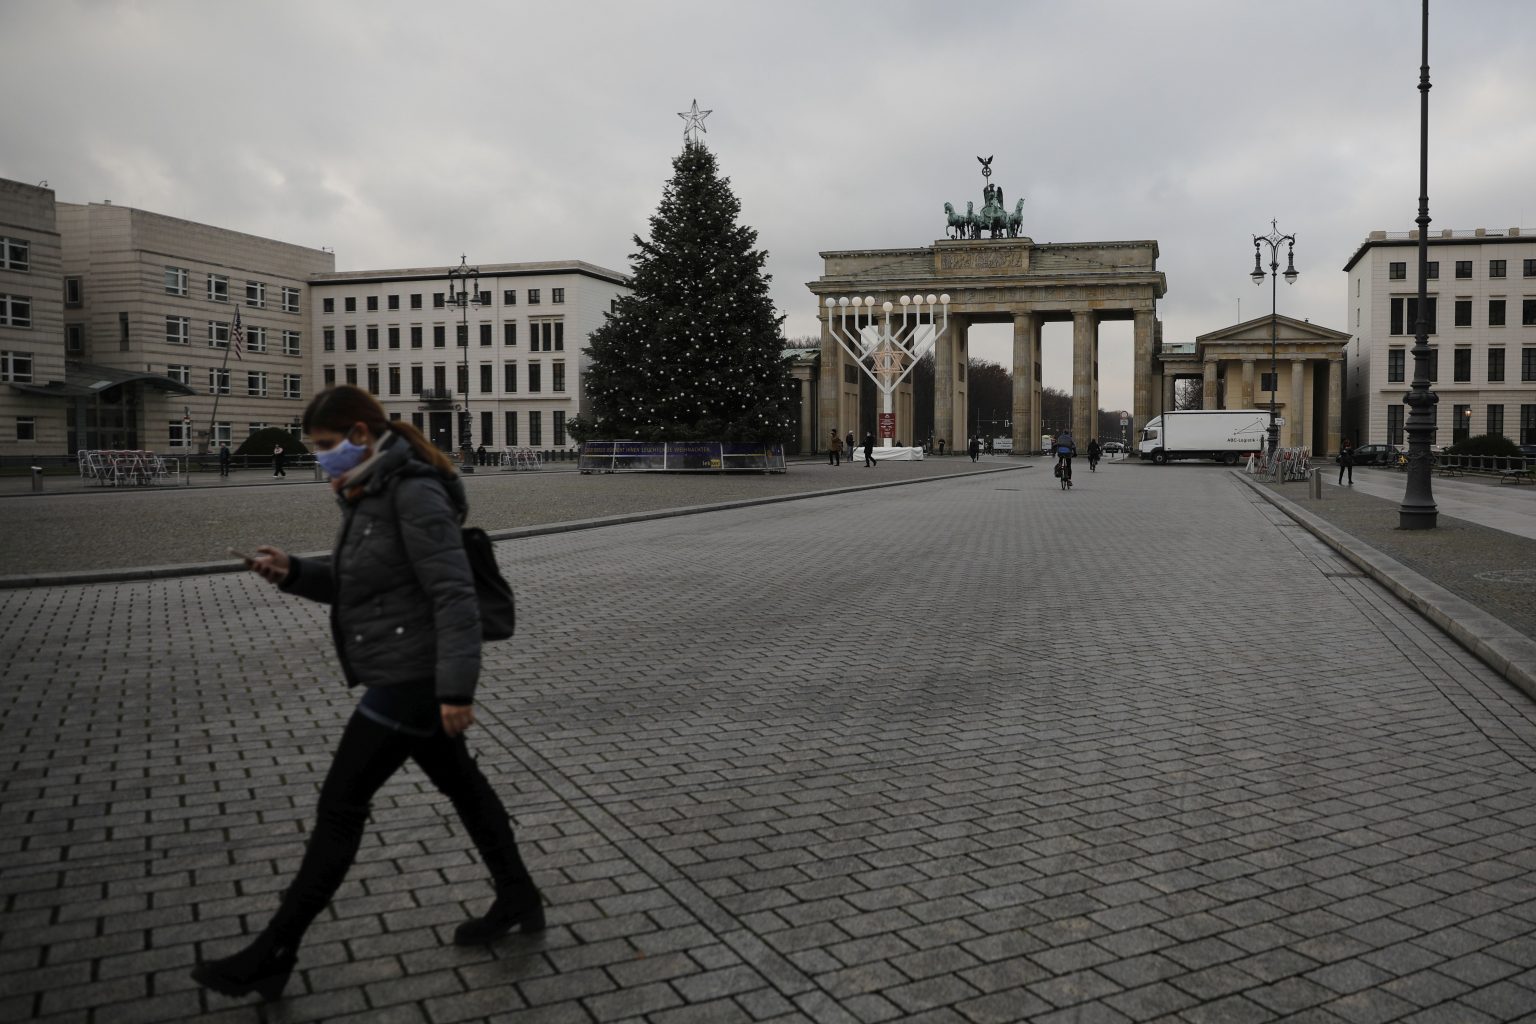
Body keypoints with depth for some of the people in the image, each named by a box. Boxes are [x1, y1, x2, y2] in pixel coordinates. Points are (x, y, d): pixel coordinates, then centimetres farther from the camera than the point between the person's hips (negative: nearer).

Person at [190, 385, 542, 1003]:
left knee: (339, 807, -2)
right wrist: (293, 573, 3)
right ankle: (518, 900, 32)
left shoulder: (415, 493, -19)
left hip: (414, 676, -10)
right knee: (460, 784, 18)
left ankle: (272, 955, 10)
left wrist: (457, 687, -25)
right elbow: (356, 584, 20)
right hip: (405, 675, 10)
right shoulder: (369, 494, 11)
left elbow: (453, 594, -23)